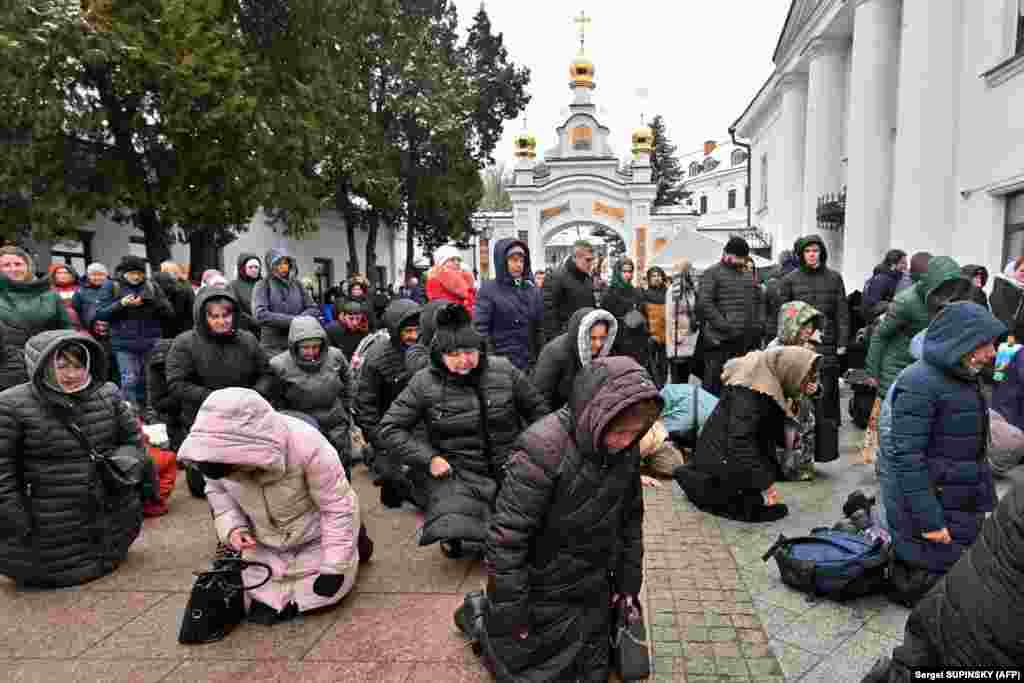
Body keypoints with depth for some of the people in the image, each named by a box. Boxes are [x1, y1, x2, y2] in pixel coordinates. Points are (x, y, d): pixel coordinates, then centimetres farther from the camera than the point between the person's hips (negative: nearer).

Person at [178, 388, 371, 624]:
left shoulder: (307, 446, -38)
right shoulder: (216, 450, -24)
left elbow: (337, 507, -26)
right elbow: (217, 490, -2)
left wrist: (333, 567, -23)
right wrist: (232, 527, -22)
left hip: (315, 532, -4)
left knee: (325, 590, -6)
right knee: (256, 593, 0)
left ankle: (351, 538, 20)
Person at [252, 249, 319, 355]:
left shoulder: (297, 284, 11)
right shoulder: (262, 286, 0)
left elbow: (313, 309, 10)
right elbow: (261, 314, -12)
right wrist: (291, 320, -14)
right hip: (273, 347, -3)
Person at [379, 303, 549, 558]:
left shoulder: (504, 371, -3)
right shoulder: (424, 383, -8)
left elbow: (537, 410, 10)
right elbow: (390, 429, -3)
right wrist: (428, 458, -11)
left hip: (509, 467, 2)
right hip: (457, 472, -2)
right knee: (453, 530, -23)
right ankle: (452, 535, 16)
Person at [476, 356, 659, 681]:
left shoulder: (626, 450, -8)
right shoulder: (542, 450, -31)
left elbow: (631, 519, 7)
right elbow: (507, 538, -26)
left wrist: (628, 581, 11)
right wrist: (511, 614, -19)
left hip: (594, 597, 6)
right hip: (542, 600, -6)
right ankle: (482, 613, 34)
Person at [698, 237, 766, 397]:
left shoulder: (748, 276, 21)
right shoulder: (712, 273, -2)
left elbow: (760, 301, 27)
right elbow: (704, 303, -13)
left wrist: (759, 324, 10)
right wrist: (725, 326, -17)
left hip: (746, 341, 7)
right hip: (721, 341, -7)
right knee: (714, 384, -5)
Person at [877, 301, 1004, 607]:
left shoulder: (966, 381, 9)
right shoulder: (919, 383, -21)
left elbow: (974, 451, 18)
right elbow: (906, 457, -24)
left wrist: (986, 499, 15)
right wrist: (930, 520, -24)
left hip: (963, 508, 9)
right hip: (929, 506, -9)